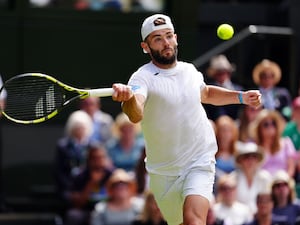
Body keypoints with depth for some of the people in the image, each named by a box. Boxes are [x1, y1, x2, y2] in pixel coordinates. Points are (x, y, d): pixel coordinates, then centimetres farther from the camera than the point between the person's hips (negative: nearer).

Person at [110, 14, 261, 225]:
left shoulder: (190, 70, 2)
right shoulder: (143, 78, -15)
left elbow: (205, 93, 28)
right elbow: (136, 115, -38)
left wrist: (241, 96, 14)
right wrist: (129, 98, -60)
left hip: (200, 163, 1)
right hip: (163, 173, -1)